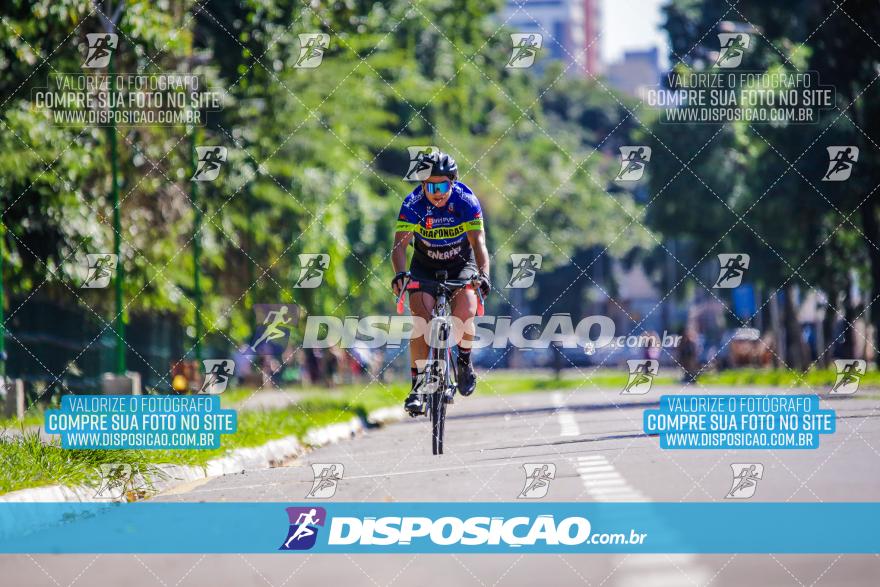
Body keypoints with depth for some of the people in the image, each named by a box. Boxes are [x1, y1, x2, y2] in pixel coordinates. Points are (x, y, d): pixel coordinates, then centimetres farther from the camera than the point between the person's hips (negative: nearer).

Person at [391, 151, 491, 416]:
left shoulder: (466, 201, -23)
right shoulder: (413, 204, -23)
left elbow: (478, 241, -30)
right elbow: (400, 244, -31)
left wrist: (483, 274, -48)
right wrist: (400, 273, -51)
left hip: (461, 265, 0)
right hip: (425, 268, 0)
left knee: (464, 314, -25)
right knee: (422, 321, -20)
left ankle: (464, 361, 5)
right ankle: (417, 386, -12)